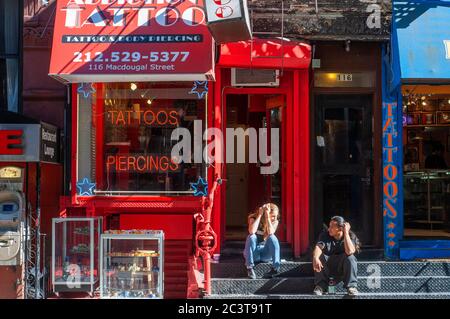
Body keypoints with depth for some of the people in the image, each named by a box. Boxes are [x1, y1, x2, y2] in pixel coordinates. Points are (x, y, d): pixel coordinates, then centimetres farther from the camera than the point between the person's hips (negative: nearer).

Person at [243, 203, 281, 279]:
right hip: (253, 253, -1)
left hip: (266, 254, 1)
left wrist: (267, 217, -24)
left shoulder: (275, 221, -3)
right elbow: (252, 231, -28)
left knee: (273, 237, -26)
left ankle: (275, 267, -32)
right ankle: (250, 268, -31)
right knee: (251, 237, -29)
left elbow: (270, 233, -23)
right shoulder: (253, 218, -7)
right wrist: (259, 215, -24)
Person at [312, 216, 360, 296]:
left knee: (350, 257, -31)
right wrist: (315, 258, -50)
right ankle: (320, 285, -17)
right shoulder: (325, 234, -10)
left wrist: (346, 233, -32)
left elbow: (349, 251, -35)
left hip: (342, 268, -1)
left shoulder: (351, 236, -14)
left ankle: (351, 286, -21)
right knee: (319, 256, -27)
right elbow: (318, 247, -29)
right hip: (327, 267, 2)